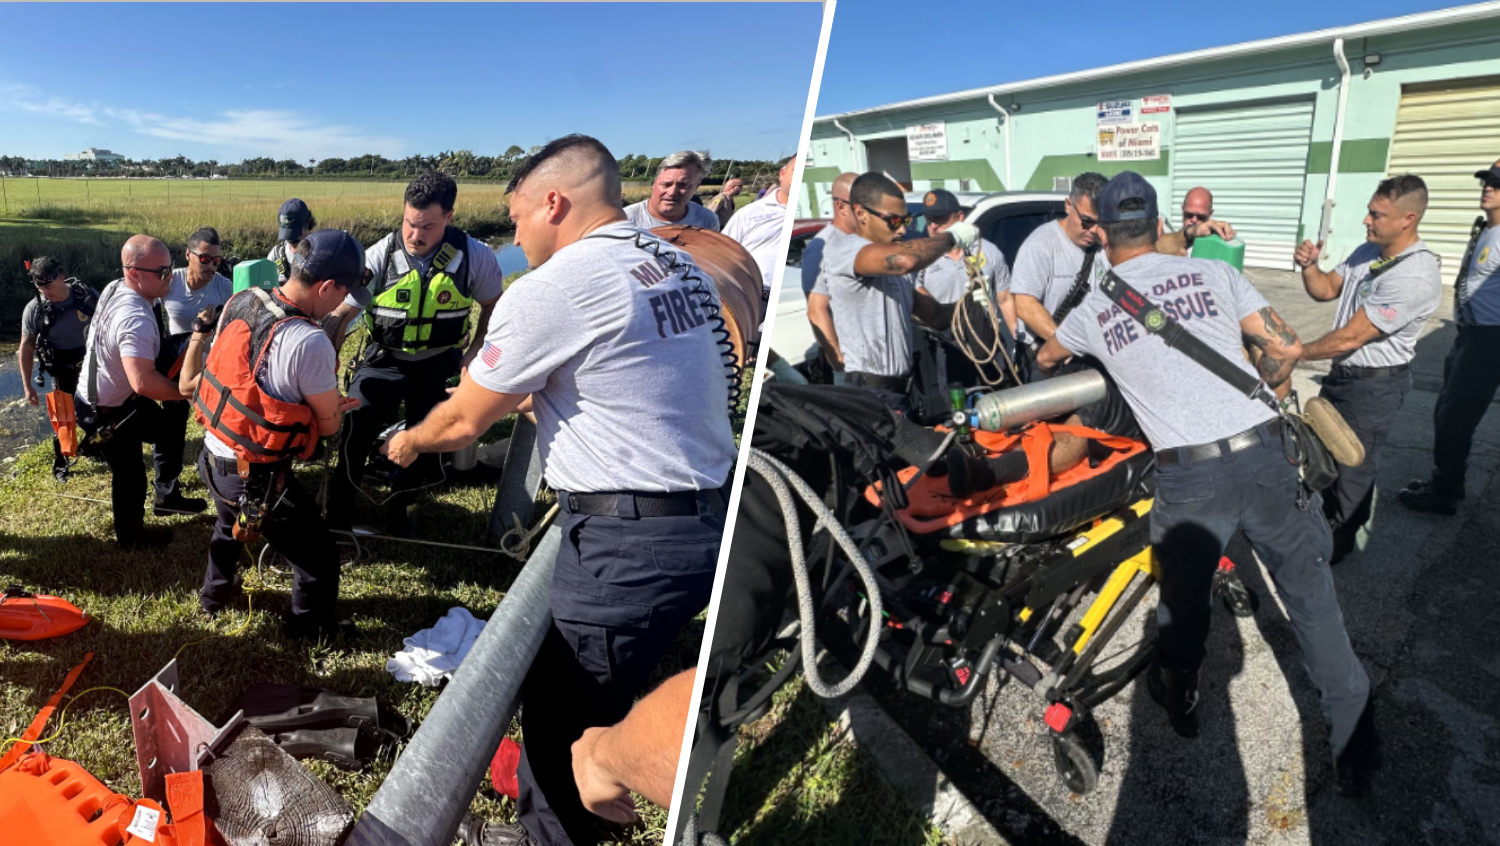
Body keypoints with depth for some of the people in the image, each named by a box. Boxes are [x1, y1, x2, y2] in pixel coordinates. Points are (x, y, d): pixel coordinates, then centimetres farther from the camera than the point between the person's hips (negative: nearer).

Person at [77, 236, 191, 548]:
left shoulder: (114, 288, -8)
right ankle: (131, 536, 31)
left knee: (162, 429, 26)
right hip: (108, 411, -8)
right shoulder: (136, 320, -38)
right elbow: (144, 382, -47)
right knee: (130, 475, 10)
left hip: (99, 391, 8)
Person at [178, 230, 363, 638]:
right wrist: (335, 406, 4)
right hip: (258, 477, -9)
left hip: (213, 456, 9)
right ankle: (311, 630, 32)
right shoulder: (310, 343, -31)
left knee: (230, 526, 37)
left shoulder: (240, 301, -6)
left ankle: (215, 595, 61)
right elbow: (329, 424, -14)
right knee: (319, 556, 12)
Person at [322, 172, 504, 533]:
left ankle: (398, 509, 35)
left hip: (438, 364, 1)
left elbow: (494, 306, 0)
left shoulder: (475, 257, -18)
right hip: (384, 359, 0)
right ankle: (338, 514, 11)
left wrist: (475, 352, -10)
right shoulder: (380, 256, -18)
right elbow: (340, 314, -14)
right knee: (356, 431, -11)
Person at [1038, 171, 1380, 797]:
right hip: (1263, 457, 2)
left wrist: (1050, 366, 54)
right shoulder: (1213, 273, 8)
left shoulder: (1093, 310, 9)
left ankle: (1179, 698, 41)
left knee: (1184, 594, 20)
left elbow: (1045, 358, 30)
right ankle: (1356, 747, 27)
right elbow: (1286, 348, 5)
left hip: (1190, 476, -2)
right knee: (1311, 597, 16)